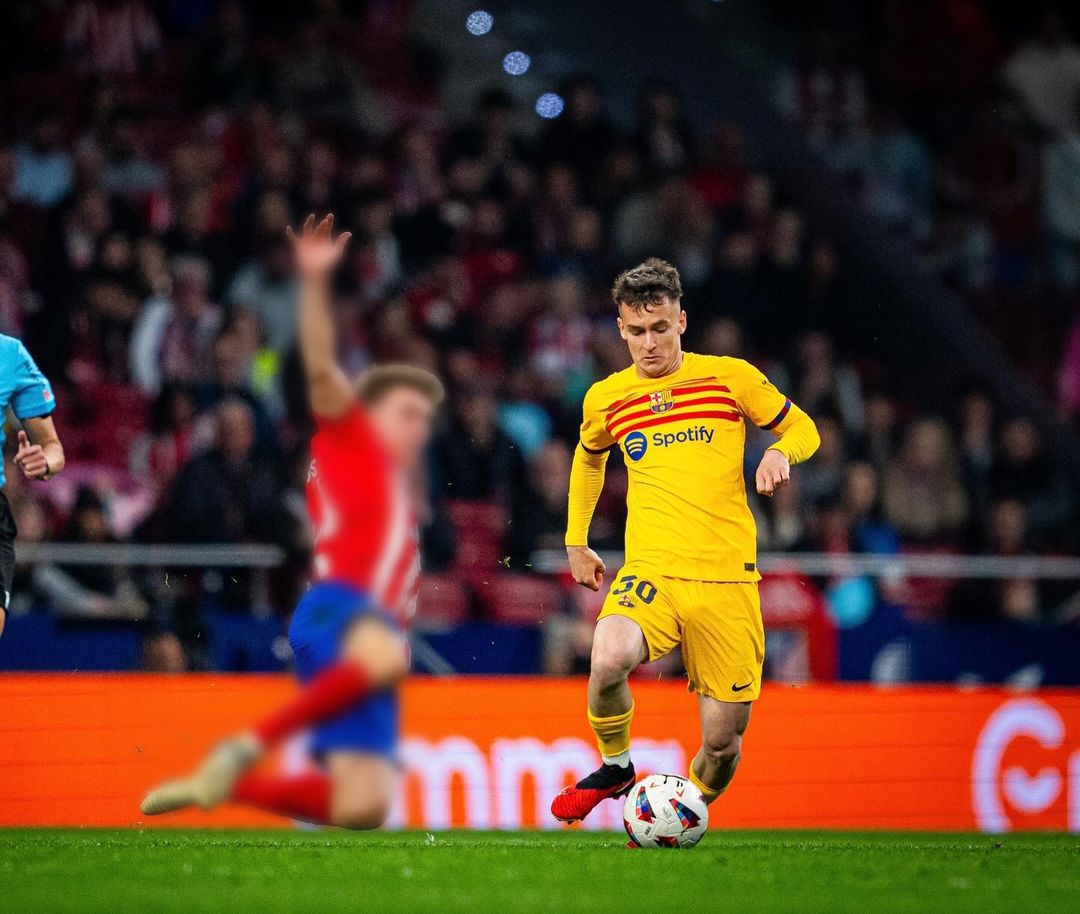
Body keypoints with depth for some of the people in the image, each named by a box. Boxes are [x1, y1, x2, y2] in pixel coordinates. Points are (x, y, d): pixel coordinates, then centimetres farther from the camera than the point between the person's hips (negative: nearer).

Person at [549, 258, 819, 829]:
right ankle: (615, 767, -4)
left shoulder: (731, 377, 2)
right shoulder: (605, 398, 9)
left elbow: (802, 428, 14)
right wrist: (576, 541, 28)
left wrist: (779, 453, -9)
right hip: (650, 570, 0)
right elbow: (588, 459, 30)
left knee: (723, 742, -2)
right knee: (610, 660, -33)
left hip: (727, 580, 0)